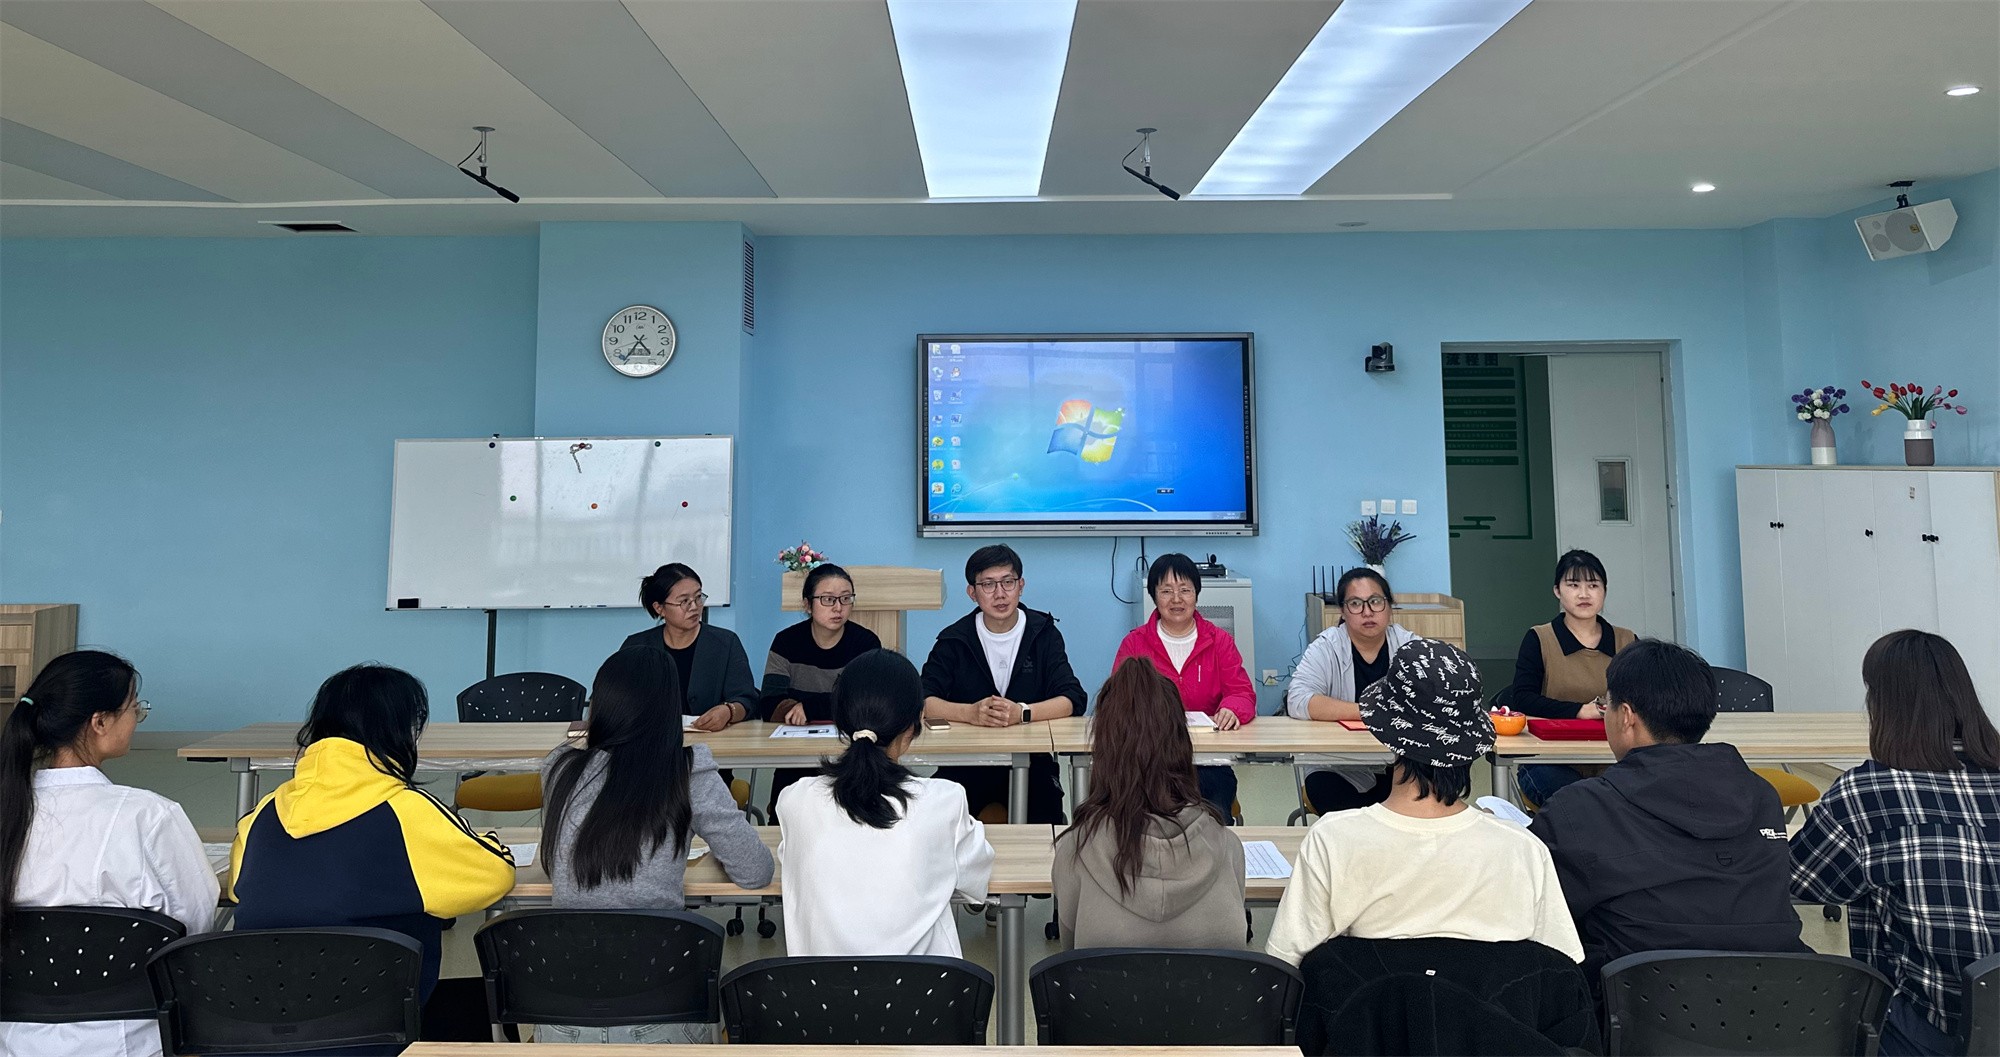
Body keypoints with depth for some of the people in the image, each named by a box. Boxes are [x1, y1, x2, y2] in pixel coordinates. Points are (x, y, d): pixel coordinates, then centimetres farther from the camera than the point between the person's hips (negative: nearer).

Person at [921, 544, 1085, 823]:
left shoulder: (1043, 634, 1)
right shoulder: (954, 640, 1)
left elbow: (1073, 700, -7)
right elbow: (923, 701, -8)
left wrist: (1022, 712, -25)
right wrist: (971, 712, -25)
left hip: (1031, 760, 0)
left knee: (1046, 811, -25)